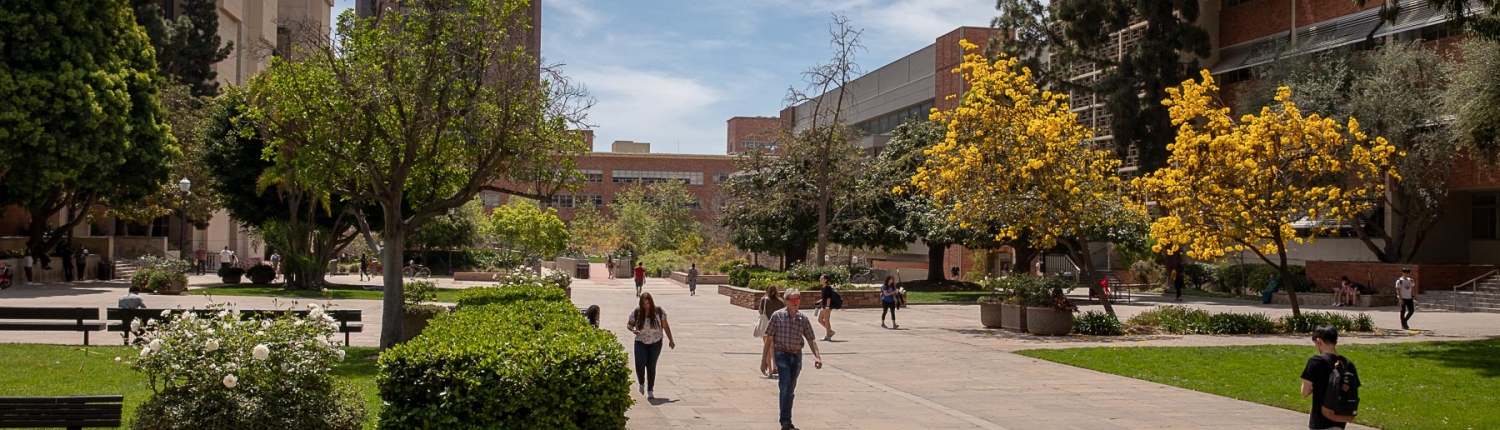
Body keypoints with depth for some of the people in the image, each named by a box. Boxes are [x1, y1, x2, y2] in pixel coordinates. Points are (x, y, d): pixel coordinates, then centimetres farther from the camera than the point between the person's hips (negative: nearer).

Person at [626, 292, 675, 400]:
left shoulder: (659, 312, -7)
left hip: (656, 343, 0)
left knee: (651, 366, 3)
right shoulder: (636, 313, -7)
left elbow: (665, 326, 2)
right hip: (641, 343, 0)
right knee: (640, 365, -13)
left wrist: (671, 340, 5)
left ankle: (650, 390, 17)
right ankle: (641, 383, 17)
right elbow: (629, 324, 4)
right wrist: (632, 329, -19)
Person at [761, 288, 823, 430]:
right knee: (785, 384, -19)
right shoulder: (777, 316, -5)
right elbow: (769, 338, -2)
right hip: (782, 354, -4)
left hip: (797, 356, 4)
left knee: (790, 390, 10)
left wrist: (817, 356, -10)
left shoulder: (803, 319, 4)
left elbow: (811, 339, 5)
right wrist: (764, 359, -2)